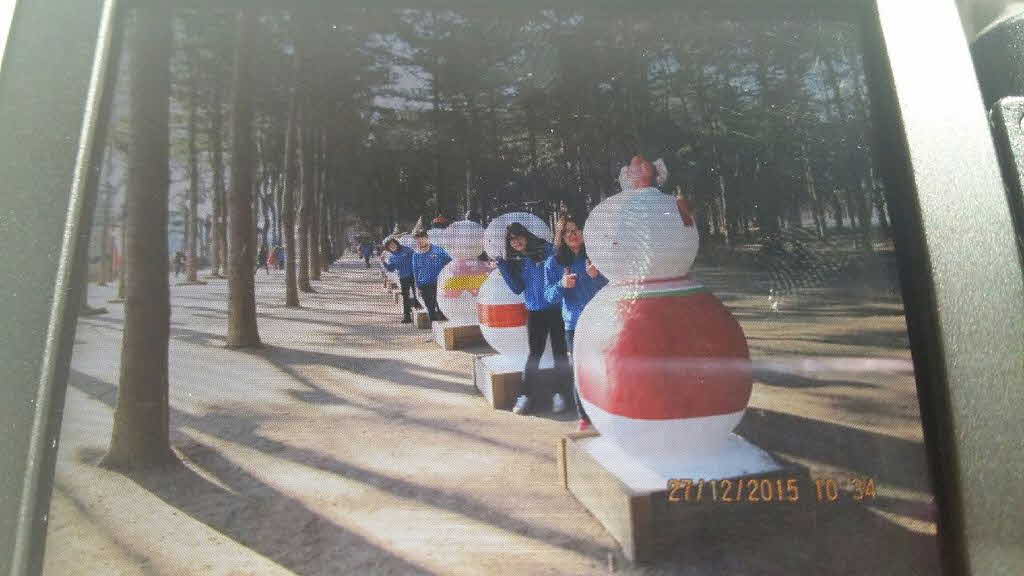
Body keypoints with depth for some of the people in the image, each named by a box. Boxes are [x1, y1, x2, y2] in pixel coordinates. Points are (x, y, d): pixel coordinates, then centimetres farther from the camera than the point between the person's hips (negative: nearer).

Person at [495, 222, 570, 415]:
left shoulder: (547, 249, -2)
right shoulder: (517, 262, 10)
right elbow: (517, 288, 5)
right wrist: (503, 268, -2)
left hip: (555, 309, -3)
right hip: (534, 312, 3)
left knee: (559, 351, 4)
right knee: (535, 353, 7)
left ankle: (559, 393, 15)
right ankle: (526, 394, 14)